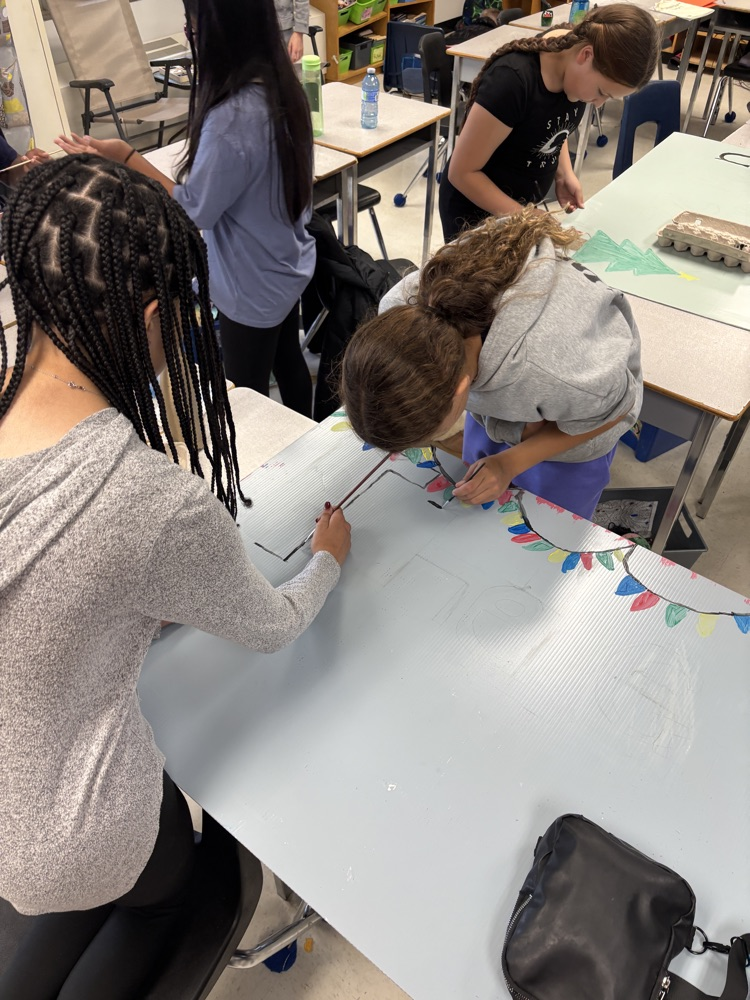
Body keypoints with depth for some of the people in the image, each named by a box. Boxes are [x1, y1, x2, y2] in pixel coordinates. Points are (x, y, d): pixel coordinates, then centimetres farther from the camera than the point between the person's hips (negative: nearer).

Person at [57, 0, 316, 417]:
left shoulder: (230, 120, -31)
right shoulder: (283, 87, -4)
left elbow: (194, 211, -20)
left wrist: (125, 156, -16)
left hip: (253, 285, -9)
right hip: (288, 266, 9)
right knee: (289, 363, 26)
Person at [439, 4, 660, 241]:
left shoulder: (571, 50, -9)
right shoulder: (513, 80, -30)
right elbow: (462, 172, -24)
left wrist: (564, 173, -7)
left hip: (523, 202, 7)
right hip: (478, 212, -6)